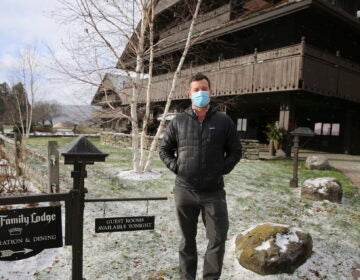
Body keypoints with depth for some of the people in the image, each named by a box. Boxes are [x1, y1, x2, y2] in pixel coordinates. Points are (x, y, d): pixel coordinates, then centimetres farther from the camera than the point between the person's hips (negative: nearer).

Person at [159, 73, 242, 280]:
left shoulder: (224, 121, 0)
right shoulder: (179, 121, 3)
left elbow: (236, 151, 7)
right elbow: (164, 149, 11)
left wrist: (222, 169, -4)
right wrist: (176, 167, -2)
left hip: (214, 191, -1)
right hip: (184, 190, 1)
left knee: (218, 238, 4)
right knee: (187, 239, 15)